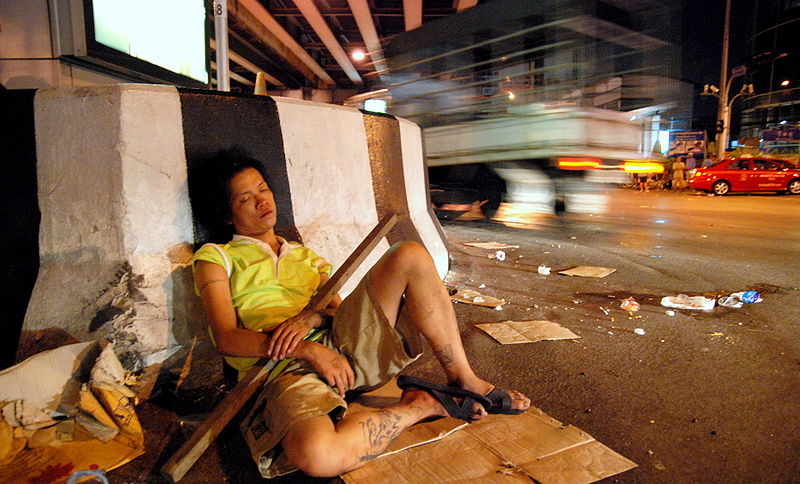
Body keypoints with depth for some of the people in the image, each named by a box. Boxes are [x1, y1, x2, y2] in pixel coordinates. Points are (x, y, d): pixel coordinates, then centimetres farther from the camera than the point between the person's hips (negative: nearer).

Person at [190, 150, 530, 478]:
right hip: (288, 372, -4)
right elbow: (226, 339, -4)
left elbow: (337, 306, 15)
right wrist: (309, 350, -16)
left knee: (410, 257, -16)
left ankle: (463, 379, -8)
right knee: (316, 454, -40)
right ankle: (419, 405, -13)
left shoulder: (306, 255, 26)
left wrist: (308, 318, -9)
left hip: (341, 343, 5)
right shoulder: (216, 258, 10)